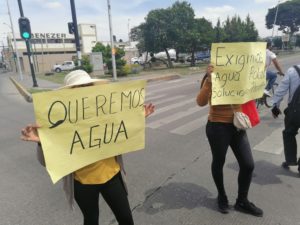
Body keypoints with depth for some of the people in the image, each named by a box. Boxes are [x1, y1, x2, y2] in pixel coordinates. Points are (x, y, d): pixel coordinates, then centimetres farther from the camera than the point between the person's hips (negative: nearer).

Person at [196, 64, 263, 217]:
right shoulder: (212, 80, -14)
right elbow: (201, 102, -27)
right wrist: (208, 80, -37)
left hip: (237, 127, 6)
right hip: (218, 127, -5)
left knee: (248, 165, 8)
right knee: (218, 163, 12)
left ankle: (242, 201, 31)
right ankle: (222, 196, 39)